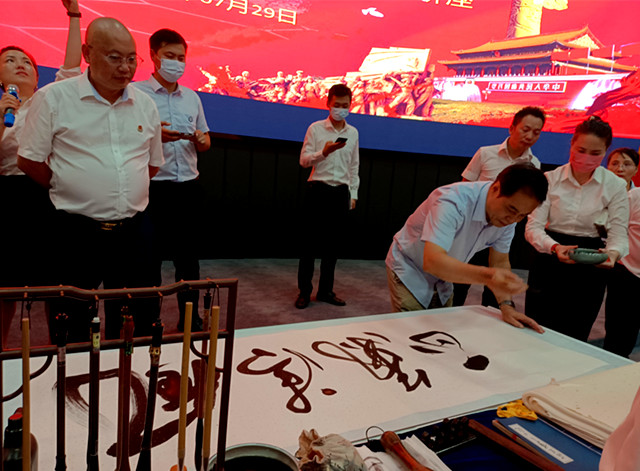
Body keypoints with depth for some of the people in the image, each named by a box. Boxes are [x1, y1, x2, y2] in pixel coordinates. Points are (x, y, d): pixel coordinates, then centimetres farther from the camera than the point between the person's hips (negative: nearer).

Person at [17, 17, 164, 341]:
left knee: (136, 321, 13)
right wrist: (72, 190, 3)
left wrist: (125, 193, 9)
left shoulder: (145, 105, 8)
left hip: (133, 231, 4)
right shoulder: (53, 98, -4)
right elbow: (29, 161, 0)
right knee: (72, 327, 9)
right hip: (77, 232, -3)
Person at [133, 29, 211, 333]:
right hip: (153, 188, -5)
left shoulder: (192, 97, 16)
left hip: (189, 187, 5)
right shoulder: (135, 93, 0)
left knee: (188, 256, 11)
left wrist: (201, 139, -3)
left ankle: (190, 318, 24)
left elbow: (206, 142, 20)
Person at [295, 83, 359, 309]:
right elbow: (304, 160, -4)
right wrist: (324, 152, -21)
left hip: (341, 191, 4)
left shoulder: (353, 133, 11)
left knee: (333, 243, 7)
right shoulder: (315, 128, 0)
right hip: (318, 189, -3)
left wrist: (353, 194, 10)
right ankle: (304, 291, 9)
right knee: (310, 242, -1)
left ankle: (325, 290, 18)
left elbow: (354, 167, 15)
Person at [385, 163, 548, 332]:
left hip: (441, 281, 7)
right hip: (409, 271, -6)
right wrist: (487, 275, -58)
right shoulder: (454, 202, -35)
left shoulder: (508, 217, -12)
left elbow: (500, 261, -1)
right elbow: (432, 261, -46)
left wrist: (507, 305, -14)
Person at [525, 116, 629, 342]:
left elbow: (619, 235, -2)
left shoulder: (615, 186, -2)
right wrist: (555, 247, -28)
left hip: (589, 271, 1)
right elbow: (533, 227, -9)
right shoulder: (550, 179, -5)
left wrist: (613, 253, -25)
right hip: (549, 265, 0)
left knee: (572, 338, 7)